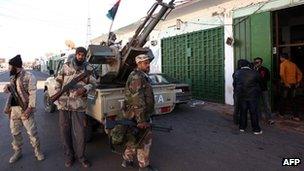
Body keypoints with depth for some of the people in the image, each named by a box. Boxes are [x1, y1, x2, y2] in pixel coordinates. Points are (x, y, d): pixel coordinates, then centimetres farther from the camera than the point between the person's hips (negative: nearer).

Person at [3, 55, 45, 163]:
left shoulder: (29, 76, -9)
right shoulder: (12, 77, 14)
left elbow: (33, 93, -14)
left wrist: (30, 108, -20)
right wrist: (7, 88, 3)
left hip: (24, 109, -7)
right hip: (13, 108, 7)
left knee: (32, 132, 0)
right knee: (15, 132, 15)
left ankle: (37, 151, 16)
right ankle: (18, 152, 32)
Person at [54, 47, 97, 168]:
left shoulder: (88, 68, 2)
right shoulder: (66, 66, 5)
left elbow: (93, 83, 2)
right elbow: (58, 81, 11)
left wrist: (85, 89, -17)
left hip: (79, 104, -2)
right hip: (63, 103, 2)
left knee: (80, 132, 1)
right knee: (65, 130, 10)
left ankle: (80, 155, 22)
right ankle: (69, 155, 28)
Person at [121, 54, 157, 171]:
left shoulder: (142, 76, 16)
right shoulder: (137, 77, -20)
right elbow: (138, 101, -26)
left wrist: (145, 117, 29)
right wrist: (141, 120, -26)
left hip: (134, 114, 10)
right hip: (138, 114, -10)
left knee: (134, 138, 20)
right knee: (144, 140, 2)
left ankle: (127, 160, 34)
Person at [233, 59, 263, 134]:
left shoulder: (237, 73, 0)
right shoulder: (254, 73, -5)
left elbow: (234, 84, 6)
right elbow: (259, 83, 7)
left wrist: (236, 92, 18)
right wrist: (258, 93, 22)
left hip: (241, 95, 3)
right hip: (252, 95, -2)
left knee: (243, 111, 13)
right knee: (254, 112, 4)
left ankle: (242, 127, 20)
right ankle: (256, 129, 11)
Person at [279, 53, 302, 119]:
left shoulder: (283, 64, -7)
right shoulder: (293, 64, 13)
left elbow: (282, 74, -23)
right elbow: (299, 74, 16)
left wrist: (285, 83, -18)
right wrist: (298, 82, 14)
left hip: (286, 84, -6)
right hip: (293, 84, 6)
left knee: (283, 99, 5)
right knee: (292, 100, 12)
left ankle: (281, 114, 13)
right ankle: (295, 116, 12)